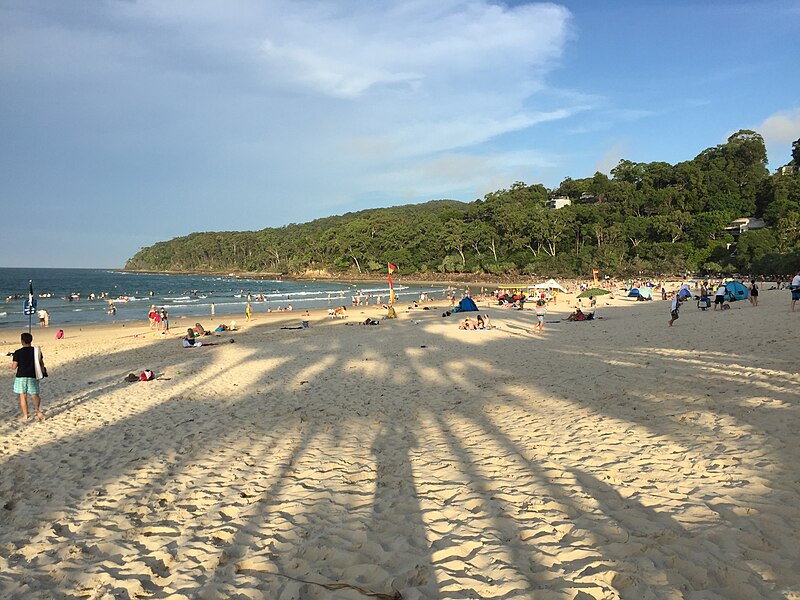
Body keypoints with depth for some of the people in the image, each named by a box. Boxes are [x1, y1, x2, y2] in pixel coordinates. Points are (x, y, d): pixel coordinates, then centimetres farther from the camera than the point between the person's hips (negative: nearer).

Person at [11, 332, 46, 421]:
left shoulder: (17, 353, -9)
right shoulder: (36, 350, -1)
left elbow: (14, 367, -8)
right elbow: (41, 363, 6)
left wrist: (12, 359, 10)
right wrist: (43, 371, 23)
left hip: (21, 377, -2)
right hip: (33, 377, 2)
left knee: (23, 396, 10)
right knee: (35, 395, 9)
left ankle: (25, 416, 13)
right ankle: (38, 410, -16)